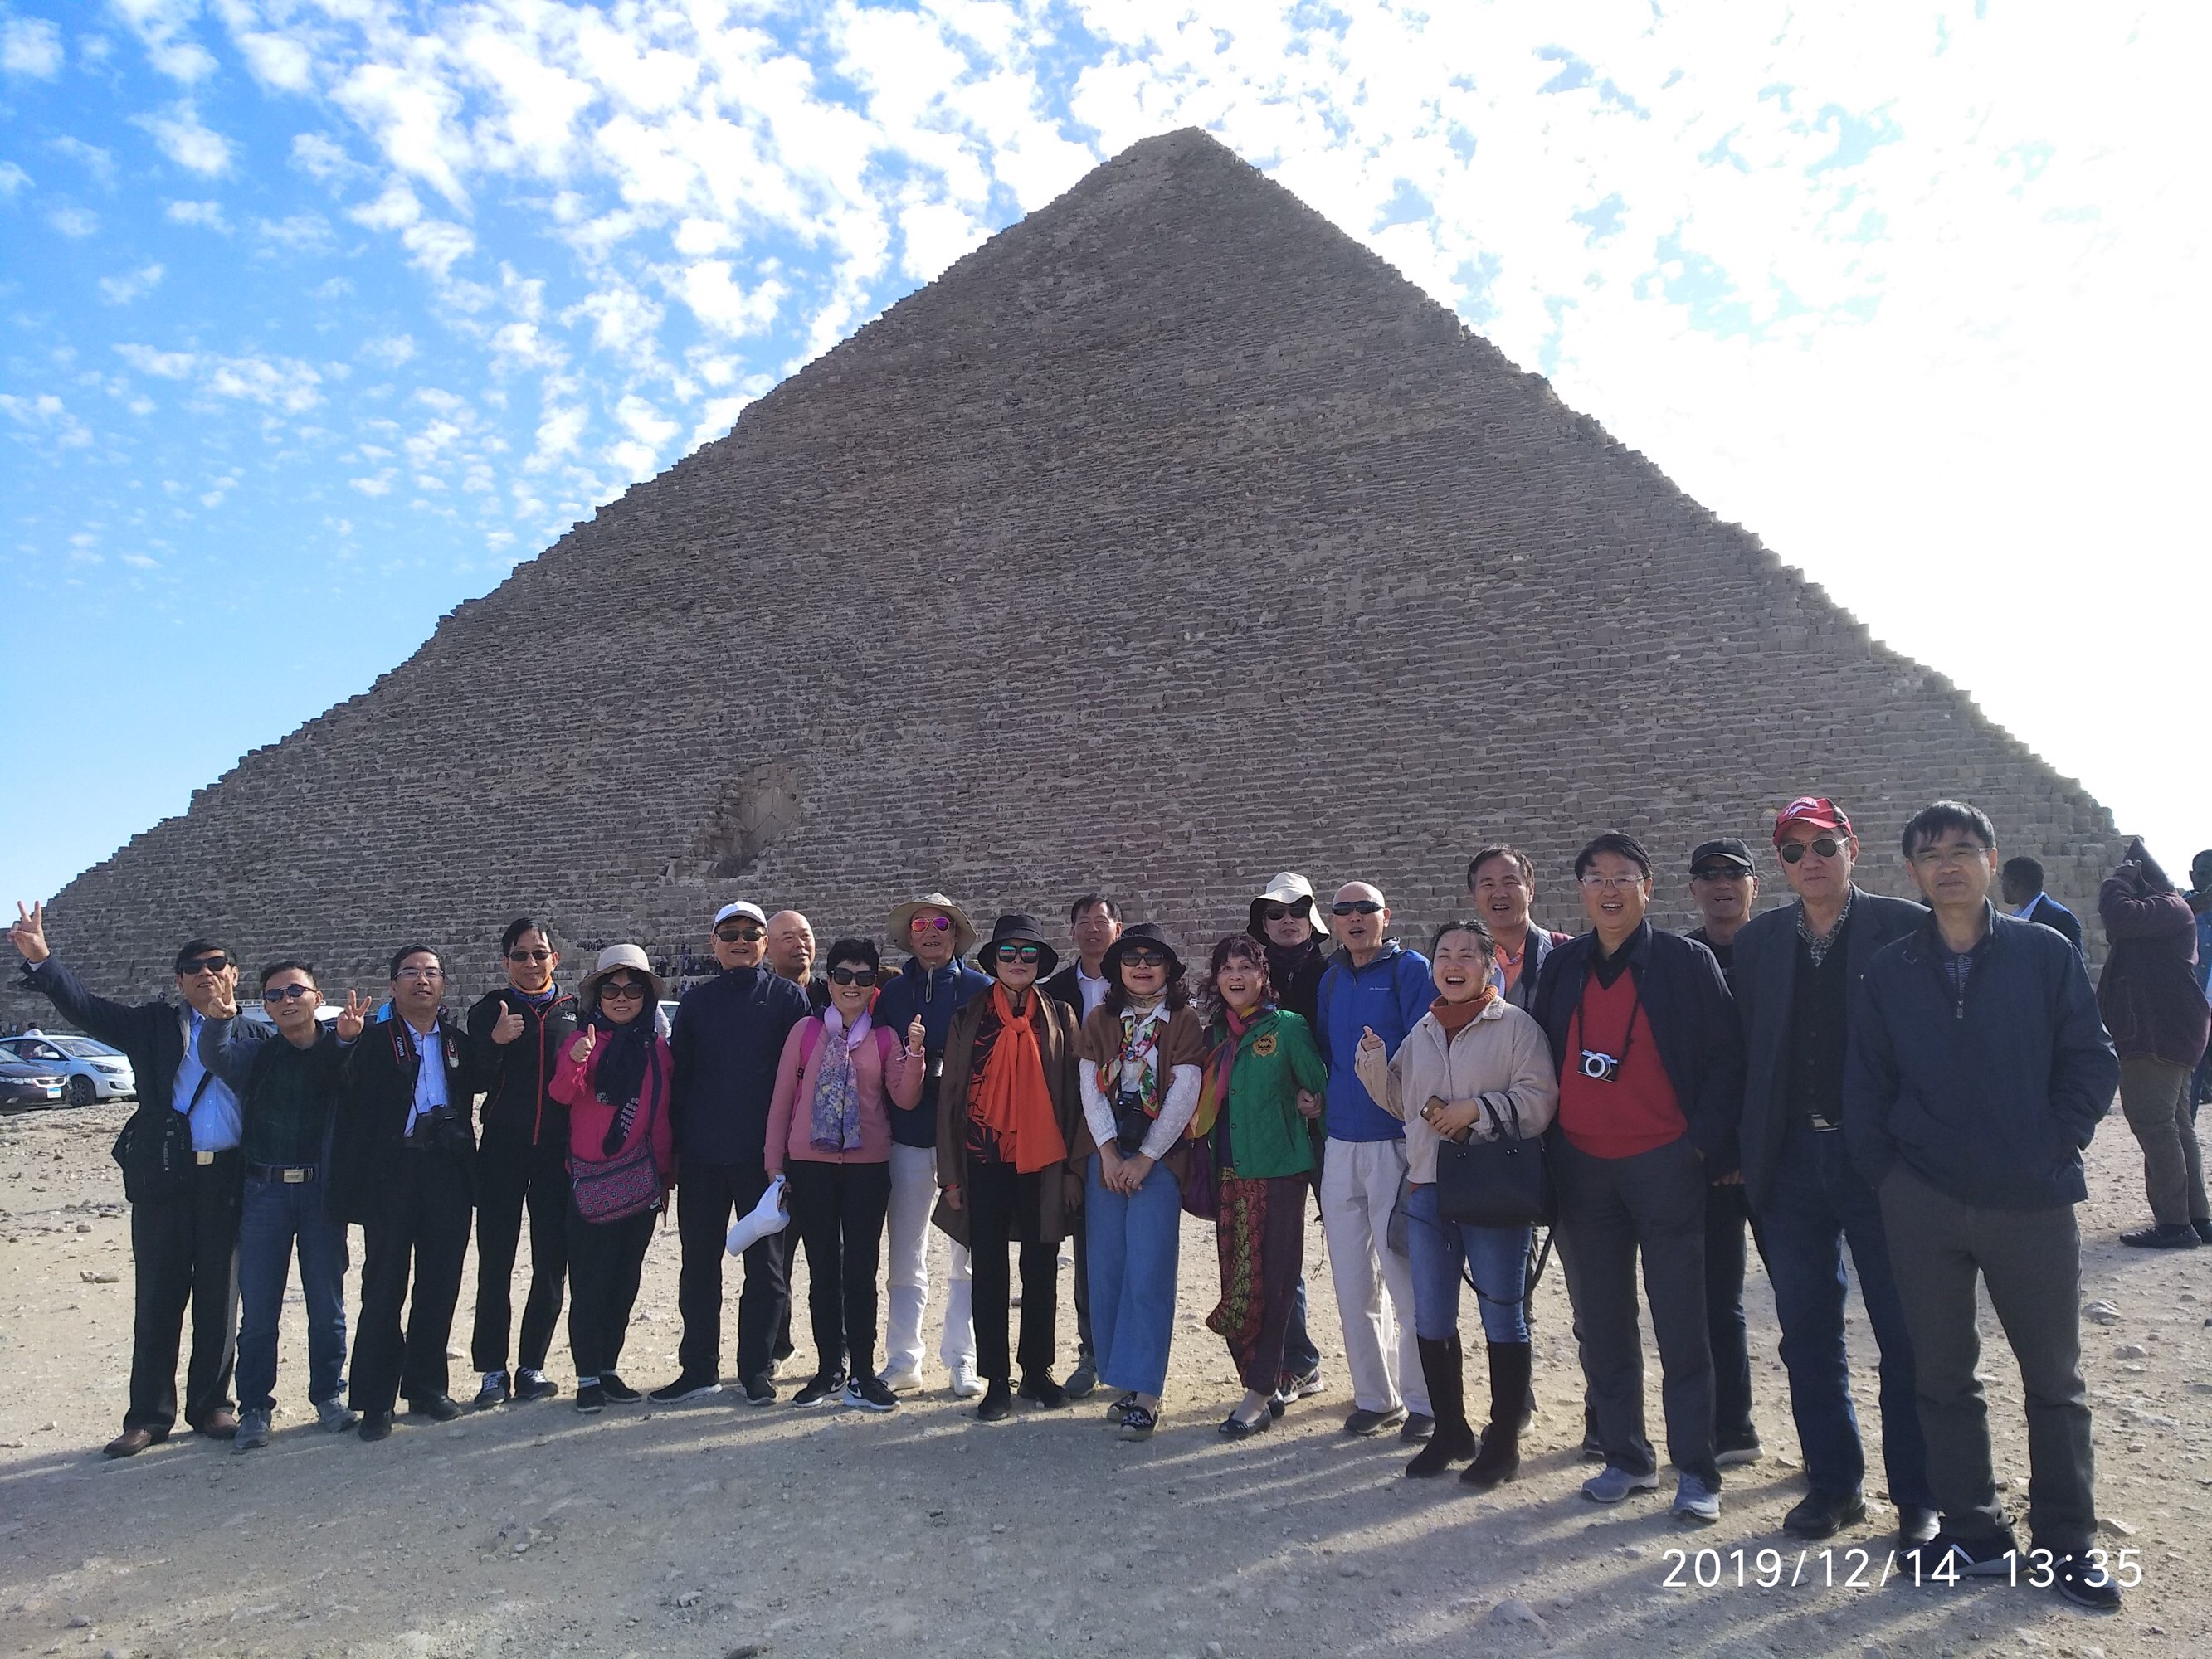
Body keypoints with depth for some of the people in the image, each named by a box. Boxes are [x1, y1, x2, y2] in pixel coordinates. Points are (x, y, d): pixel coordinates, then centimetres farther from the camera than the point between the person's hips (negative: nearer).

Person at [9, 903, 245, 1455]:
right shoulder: (154, 1024, 7)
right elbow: (86, 1007, -2)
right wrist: (40, 959, -16)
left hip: (228, 1181, 0)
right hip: (163, 1181, 1)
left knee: (219, 1301, 9)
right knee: (157, 1302, 7)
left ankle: (211, 1406, 23)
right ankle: (149, 1416, 19)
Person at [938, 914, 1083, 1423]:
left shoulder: (1059, 1017, 4)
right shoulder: (968, 1017, 3)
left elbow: (1070, 1092, 4)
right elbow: (950, 1094, 3)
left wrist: (1071, 1164, 0)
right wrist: (951, 1172, 0)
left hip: (1043, 1160, 1)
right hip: (985, 1161, 0)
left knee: (1041, 1271, 9)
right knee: (989, 1274, 6)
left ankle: (1037, 1372, 24)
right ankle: (996, 1381, 16)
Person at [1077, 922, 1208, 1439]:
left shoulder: (1185, 1021, 0)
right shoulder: (1100, 1019, 10)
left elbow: (1183, 1095, -7)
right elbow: (1091, 1087, 3)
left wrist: (1145, 1158, -10)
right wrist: (1108, 1151, -8)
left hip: (1159, 1156, -3)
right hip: (1106, 1154, 3)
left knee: (1148, 1273, -8)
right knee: (1107, 1270, 3)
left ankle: (1144, 1393, -2)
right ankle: (1121, 1382, 14)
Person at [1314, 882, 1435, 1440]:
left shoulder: (1410, 970, -4)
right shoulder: (1331, 979, 13)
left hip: (1396, 1143, -6)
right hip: (1340, 1144, 6)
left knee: (1406, 1279, -1)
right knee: (1353, 1284, 10)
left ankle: (1422, 1402, 13)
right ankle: (1375, 1397, 23)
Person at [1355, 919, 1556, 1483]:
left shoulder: (1516, 1026, -5)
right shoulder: (1422, 1032, 13)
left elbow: (1540, 1099, -13)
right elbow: (1401, 1103, 17)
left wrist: (1478, 1109, -20)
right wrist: (1374, 1063, 1)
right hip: (1427, 1189, 6)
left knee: (1502, 1318, 6)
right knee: (1430, 1319, 11)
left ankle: (1503, 1441, 19)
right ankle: (1450, 1431, 27)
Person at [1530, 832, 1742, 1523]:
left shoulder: (1686, 961, -4)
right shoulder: (1562, 965, 8)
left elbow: (1725, 1058, -3)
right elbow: (1541, 1056, 13)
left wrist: (1704, 1142, -10)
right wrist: (1544, 1139, 6)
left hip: (1664, 1163, -4)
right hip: (1581, 1167, 4)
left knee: (1680, 1324, 2)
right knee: (1600, 1324, 10)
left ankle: (1696, 1472, 13)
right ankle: (1626, 1457, 24)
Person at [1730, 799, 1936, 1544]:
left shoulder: (1906, 929, -4)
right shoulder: (1757, 942, 7)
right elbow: (1745, 1053, 7)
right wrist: (1744, 1153, 2)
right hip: (1791, 1162, 4)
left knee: (1906, 1340, 7)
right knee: (1808, 1337, 12)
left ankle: (1918, 1496, 22)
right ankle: (1833, 1484, 26)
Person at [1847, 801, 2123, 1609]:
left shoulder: (2046, 954, -1)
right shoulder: (1888, 971, 3)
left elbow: (2092, 1061, 1)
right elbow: (1865, 1086, 5)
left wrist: (2055, 1148, -6)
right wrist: (1886, 1175, -1)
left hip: (2032, 1203, -1)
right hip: (1923, 1208, 1)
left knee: (2054, 1380, 10)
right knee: (1942, 1376, 10)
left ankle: (2066, 1545, 25)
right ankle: (1972, 1534, 24)